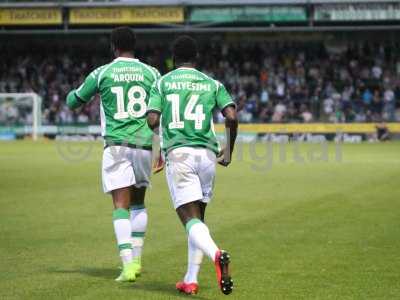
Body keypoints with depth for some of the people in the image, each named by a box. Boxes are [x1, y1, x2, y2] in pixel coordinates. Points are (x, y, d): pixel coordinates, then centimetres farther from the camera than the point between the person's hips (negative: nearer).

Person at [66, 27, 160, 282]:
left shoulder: (102, 73, 1)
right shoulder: (151, 73, 6)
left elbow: (73, 101, 14)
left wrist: (74, 94, 38)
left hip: (116, 145, -2)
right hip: (143, 144, 2)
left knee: (121, 206, -4)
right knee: (138, 203, 20)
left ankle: (128, 265, -17)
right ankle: (136, 259, 20)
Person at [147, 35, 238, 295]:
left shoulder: (163, 82, 6)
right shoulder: (212, 84, 11)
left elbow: (152, 120, -4)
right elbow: (231, 116, -3)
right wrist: (229, 151, 9)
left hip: (178, 154, -3)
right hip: (207, 154, 3)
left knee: (191, 219, -9)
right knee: (198, 217, 16)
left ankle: (216, 254, -38)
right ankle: (191, 280, 16)